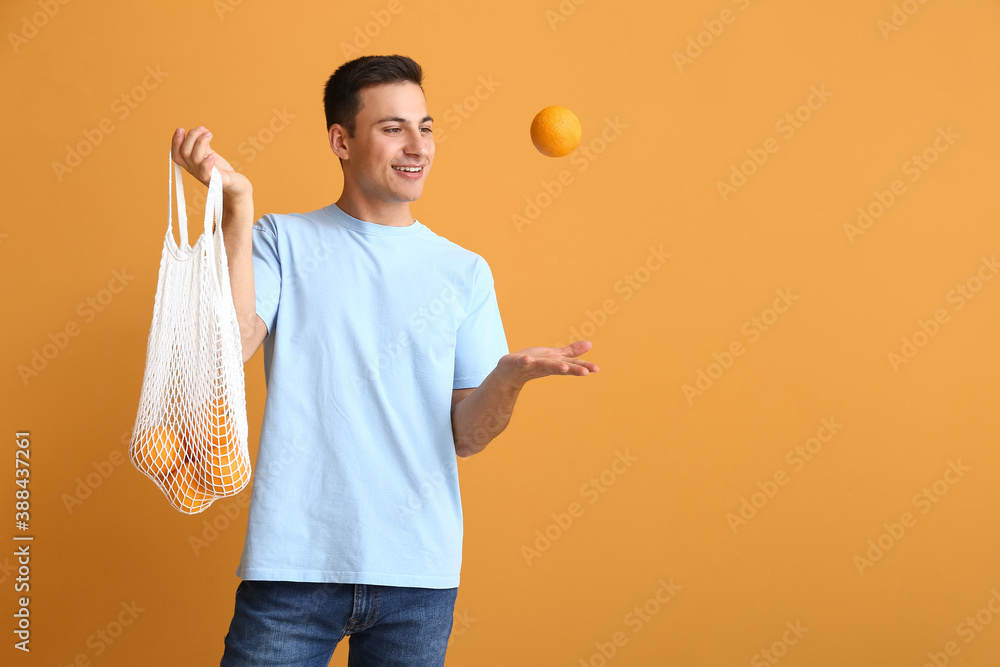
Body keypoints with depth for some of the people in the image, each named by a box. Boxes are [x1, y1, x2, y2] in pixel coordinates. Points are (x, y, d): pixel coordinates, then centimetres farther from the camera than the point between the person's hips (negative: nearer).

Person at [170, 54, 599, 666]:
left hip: (420, 570, 2)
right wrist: (237, 205, -17)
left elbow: (466, 437, 5)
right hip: (294, 560, -2)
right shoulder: (283, 239, 4)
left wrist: (510, 376, -15)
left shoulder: (465, 271, 9)